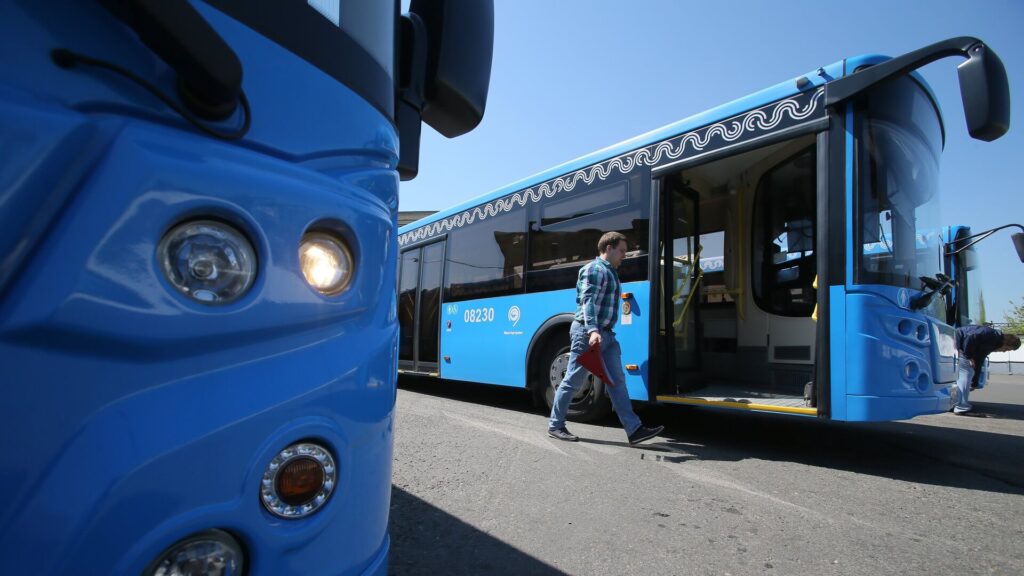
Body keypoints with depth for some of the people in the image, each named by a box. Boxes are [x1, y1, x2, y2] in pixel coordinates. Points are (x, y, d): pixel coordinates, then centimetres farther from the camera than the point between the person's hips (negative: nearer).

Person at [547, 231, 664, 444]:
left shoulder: (610, 272, 19)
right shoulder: (594, 269, -10)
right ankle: (555, 426, 13)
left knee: (617, 381, 4)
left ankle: (634, 429, 4)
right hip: (587, 333, -9)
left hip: (606, 334, 9)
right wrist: (592, 330, -34)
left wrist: (602, 332, 20)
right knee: (572, 381, 1)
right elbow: (588, 301, -22)